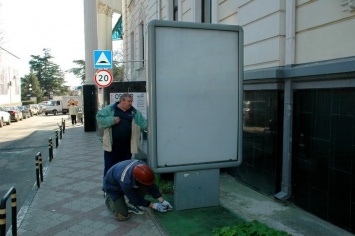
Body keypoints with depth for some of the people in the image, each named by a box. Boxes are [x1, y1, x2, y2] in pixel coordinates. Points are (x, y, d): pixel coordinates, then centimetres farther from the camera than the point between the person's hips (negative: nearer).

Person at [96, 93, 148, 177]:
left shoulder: (135, 112, 8)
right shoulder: (110, 109, 0)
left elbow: (144, 124, 7)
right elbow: (99, 118, -5)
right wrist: (112, 120, -15)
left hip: (127, 146, 3)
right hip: (112, 146, -3)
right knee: (110, 168, 4)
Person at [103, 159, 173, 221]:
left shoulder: (142, 166, -29)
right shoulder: (125, 181, -43)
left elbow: (151, 185, -14)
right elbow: (135, 199, -26)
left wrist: (162, 201, -16)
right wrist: (154, 205, -21)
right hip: (113, 187, -5)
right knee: (123, 216, -13)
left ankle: (130, 204, 2)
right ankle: (109, 199, 13)